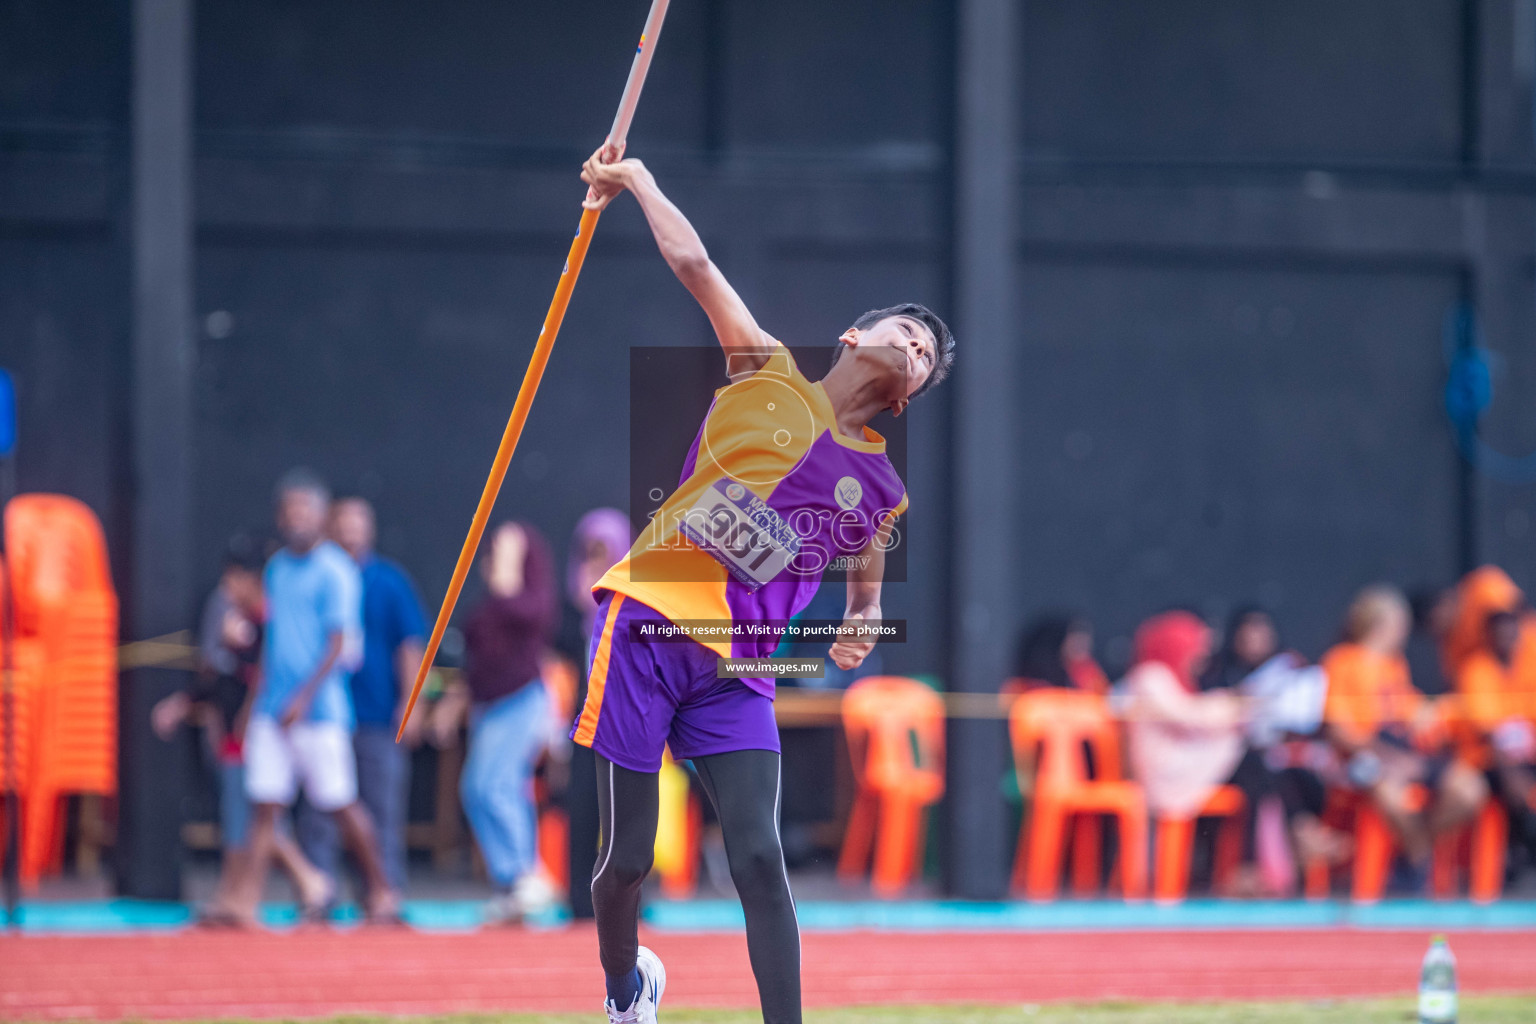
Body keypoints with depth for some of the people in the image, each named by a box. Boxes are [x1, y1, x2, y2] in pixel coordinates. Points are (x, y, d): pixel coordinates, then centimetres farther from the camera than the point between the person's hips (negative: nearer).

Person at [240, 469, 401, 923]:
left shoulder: (335, 572, -7)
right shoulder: (277, 569, 15)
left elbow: (339, 645, -11)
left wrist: (304, 697, -18)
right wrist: (257, 699, 18)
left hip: (320, 712, -6)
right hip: (272, 710, 6)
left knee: (342, 804, -1)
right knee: (266, 804, -1)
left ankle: (382, 890, 13)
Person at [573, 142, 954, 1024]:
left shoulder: (883, 492, 13)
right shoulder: (767, 376, 6)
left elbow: (864, 590, 32)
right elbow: (695, 265, 1)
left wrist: (861, 625, 18)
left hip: (735, 670, 2)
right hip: (647, 621, -2)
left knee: (760, 859, -13)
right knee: (628, 859, 0)